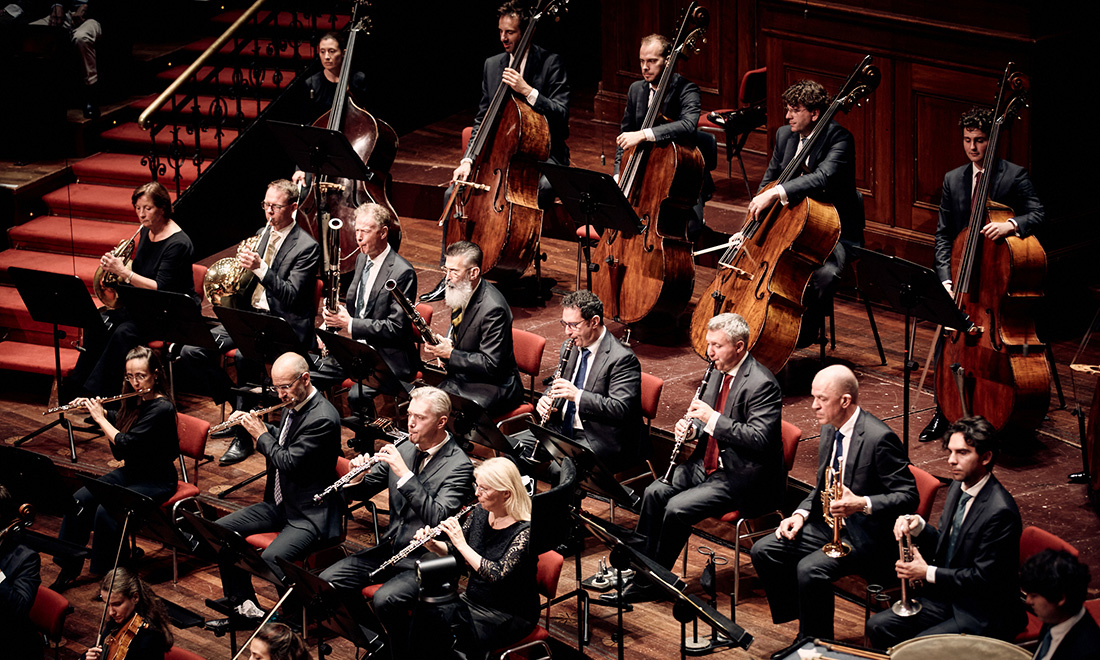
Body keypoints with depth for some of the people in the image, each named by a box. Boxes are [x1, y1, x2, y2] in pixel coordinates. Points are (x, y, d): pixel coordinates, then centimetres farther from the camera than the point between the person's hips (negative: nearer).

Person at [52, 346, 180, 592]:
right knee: (79, 500, -11)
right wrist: (95, 408, 9)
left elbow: (125, 444, -27)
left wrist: (100, 418, -14)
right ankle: (68, 570, -2)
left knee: (106, 511, -28)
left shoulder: (161, 408, -23)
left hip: (157, 481, -8)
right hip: (130, 472, 8)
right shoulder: (135, 400, 3)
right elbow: (118, 420, 26)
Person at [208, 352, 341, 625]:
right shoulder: (292, 406, 7)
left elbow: (289, 462, -26)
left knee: (271, 558, -31)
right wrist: (256, 425, 8)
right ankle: (243, 604, 9)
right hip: (280, 504, 10)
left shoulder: (323, 418, -22)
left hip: (309, 514, -10)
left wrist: (262, 436, -12)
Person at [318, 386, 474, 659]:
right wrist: (357, 479, -12)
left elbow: (438, 518, -26)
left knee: (386, 600, -32)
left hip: (426, 559, -7)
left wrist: (405, 474, -29)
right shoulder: (405, 449, 7)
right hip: (391, 549, 7)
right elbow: (362, 491, 13)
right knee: (327, 581, -7)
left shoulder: (459, 466, -13)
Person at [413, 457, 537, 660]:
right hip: (473, 600, 7)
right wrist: (432, 545, -9)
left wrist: (462, 544, -27)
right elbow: (453, 552, 12)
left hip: (510, 615, -7)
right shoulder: (481, 514, 2)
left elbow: (497, 575, -29)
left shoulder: (525, 530, -20)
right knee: (424, 616, -19)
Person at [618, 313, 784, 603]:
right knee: (655, 493, -4)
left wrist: (713, 419, -28)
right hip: (710, 464, 9)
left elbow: (760, 438, -28)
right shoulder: (719, 372, 8)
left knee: (677, 509, -20)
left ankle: (652, 582, -4)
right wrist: (692, 427, -3)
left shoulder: (762, 384, -21)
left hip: (744, 476, -9)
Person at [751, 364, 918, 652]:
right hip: (828, 522, 9)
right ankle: (805, 636, 3)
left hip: (865, 534, -9)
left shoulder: (879, 438, -20)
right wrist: (801, 514, 2)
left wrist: (862, 504, -32)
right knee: (763, 551, -2)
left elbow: (908, 497, -19)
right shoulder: (829, 430, 8)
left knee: (811, 569, -30)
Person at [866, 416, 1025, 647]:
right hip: (946, 598, 9)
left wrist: (927, 573, -15)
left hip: (983, 616, -9)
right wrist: (918, 526, -4)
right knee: (878, 626, -3)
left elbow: (983, 578, -21)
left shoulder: (1000, 512, -23)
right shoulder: (958, 489, 5)